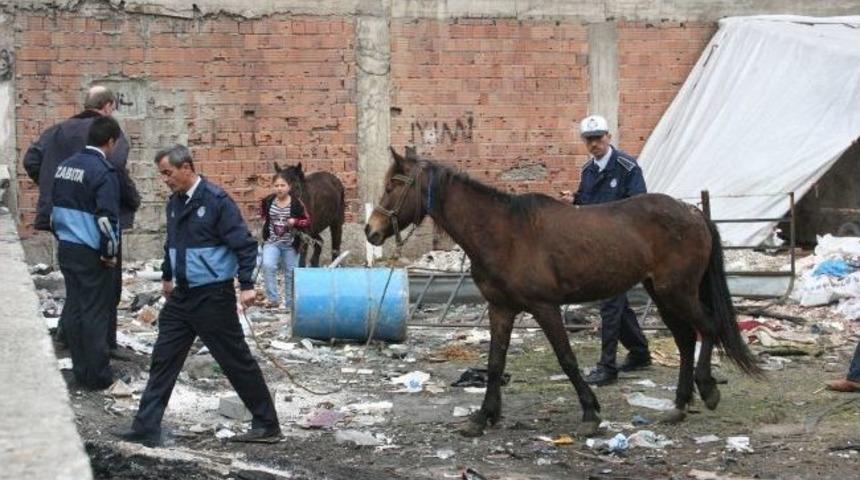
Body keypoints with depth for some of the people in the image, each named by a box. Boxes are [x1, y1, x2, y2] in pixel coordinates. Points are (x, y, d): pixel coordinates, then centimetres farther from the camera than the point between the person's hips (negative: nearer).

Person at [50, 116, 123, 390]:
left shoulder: (65, 165, 8)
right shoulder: (103, 171, -16)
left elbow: (54, 208, 14)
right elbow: (106, 218, -22)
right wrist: (110, 251, -11)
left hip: (66, 248, 7)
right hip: (91, 253, -7)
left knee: (73, 307, 12)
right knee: (95, 312, -1)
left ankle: (80, 369, 18)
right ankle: (97, 375, 4)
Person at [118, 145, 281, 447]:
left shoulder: (217, 201, -15)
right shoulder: (175, 203, 9)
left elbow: (245, 244, -17)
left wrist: (246, 284, -22)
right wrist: (167, 276, 34)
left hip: (213, 295, -7)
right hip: (181, 295, 7)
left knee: (237, 361, 1)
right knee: (163, 359, 4)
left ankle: (267, 426, 12)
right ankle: (146, 429, 7)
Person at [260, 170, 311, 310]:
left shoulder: (296, 203, -11)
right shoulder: (267, 201, -5)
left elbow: (308, 222, -4)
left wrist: (295, 222, -20)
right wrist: (266, 223, 4)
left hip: (290, 244, 0)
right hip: (271, 242, 0)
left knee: (290, 274, 11)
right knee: (268, 265, -25)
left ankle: (290, 305, 25)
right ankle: (272, 299, -17)